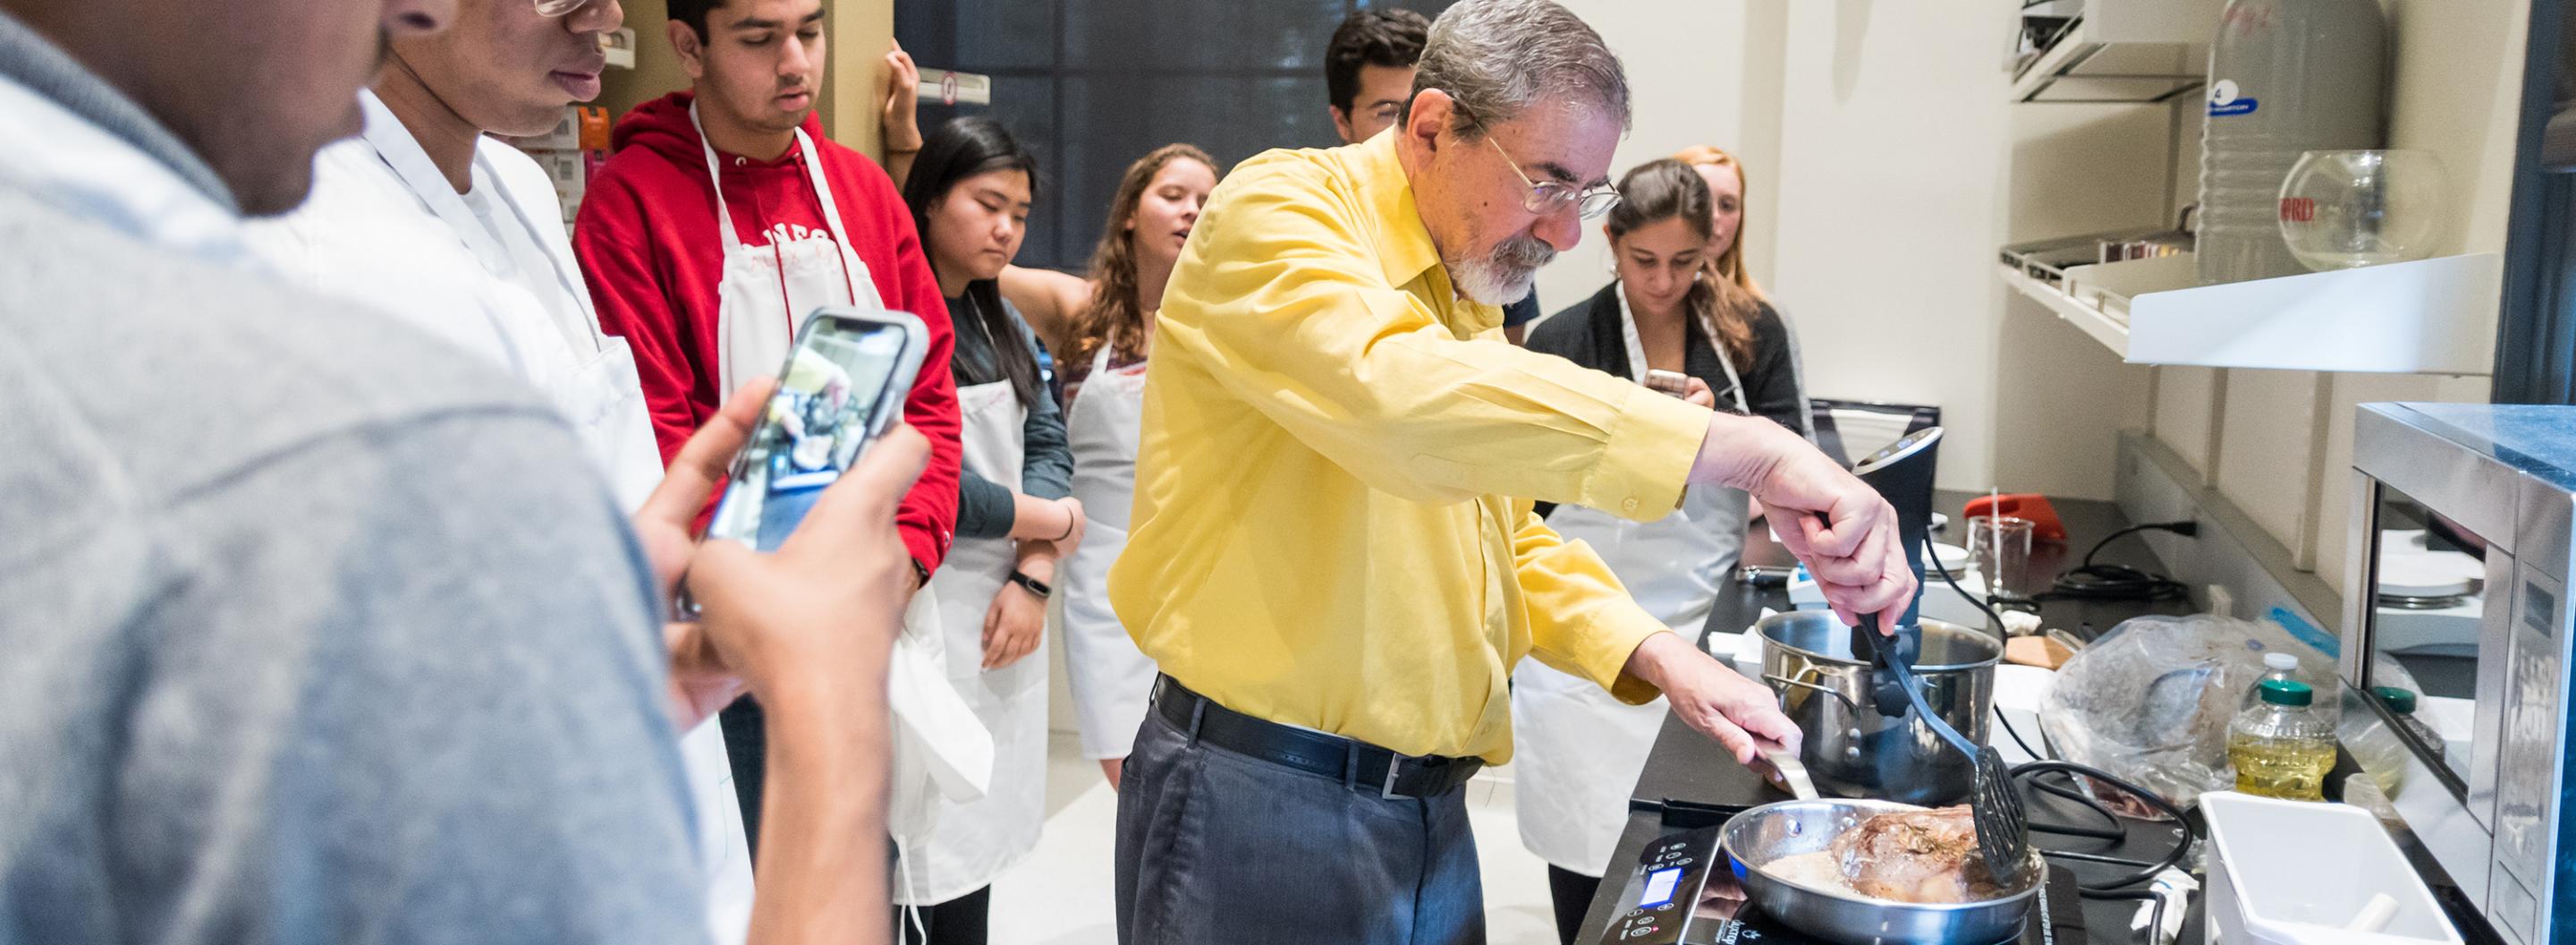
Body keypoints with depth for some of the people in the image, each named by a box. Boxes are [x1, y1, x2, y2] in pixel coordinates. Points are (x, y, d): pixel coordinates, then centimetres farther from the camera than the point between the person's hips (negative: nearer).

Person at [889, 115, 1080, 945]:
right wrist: (1048, 521, -7)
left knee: (982, 840, 13)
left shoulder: (1004, 325, 14)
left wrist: (1034, 576, -6)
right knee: (922, 849, -3)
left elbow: (1048, 445, 10)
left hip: (1004, 614, 8)